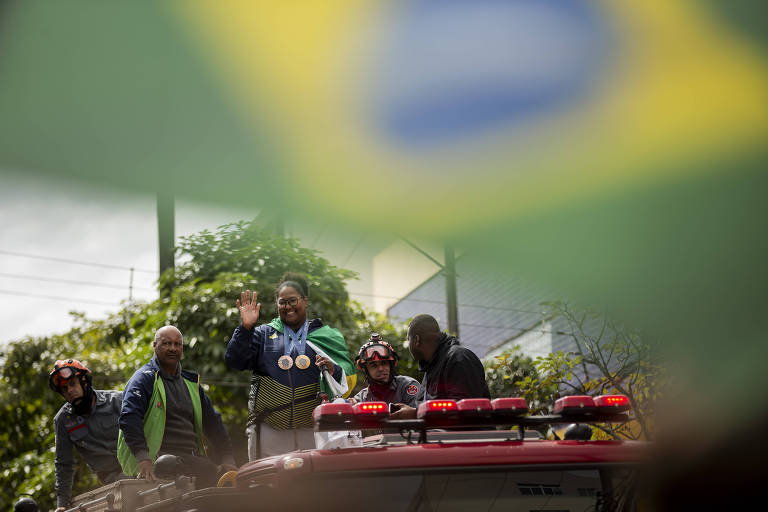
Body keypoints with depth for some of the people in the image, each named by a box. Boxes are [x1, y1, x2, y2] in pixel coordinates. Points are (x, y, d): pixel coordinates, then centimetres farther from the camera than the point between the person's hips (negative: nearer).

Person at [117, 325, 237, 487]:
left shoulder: (191, 383, 25)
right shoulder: (143, 378, 3)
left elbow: (212, 422, 28)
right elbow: (129, 419, -12)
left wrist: (227, 459, 13)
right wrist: (143, 459, -27)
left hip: (189, 458, 6)